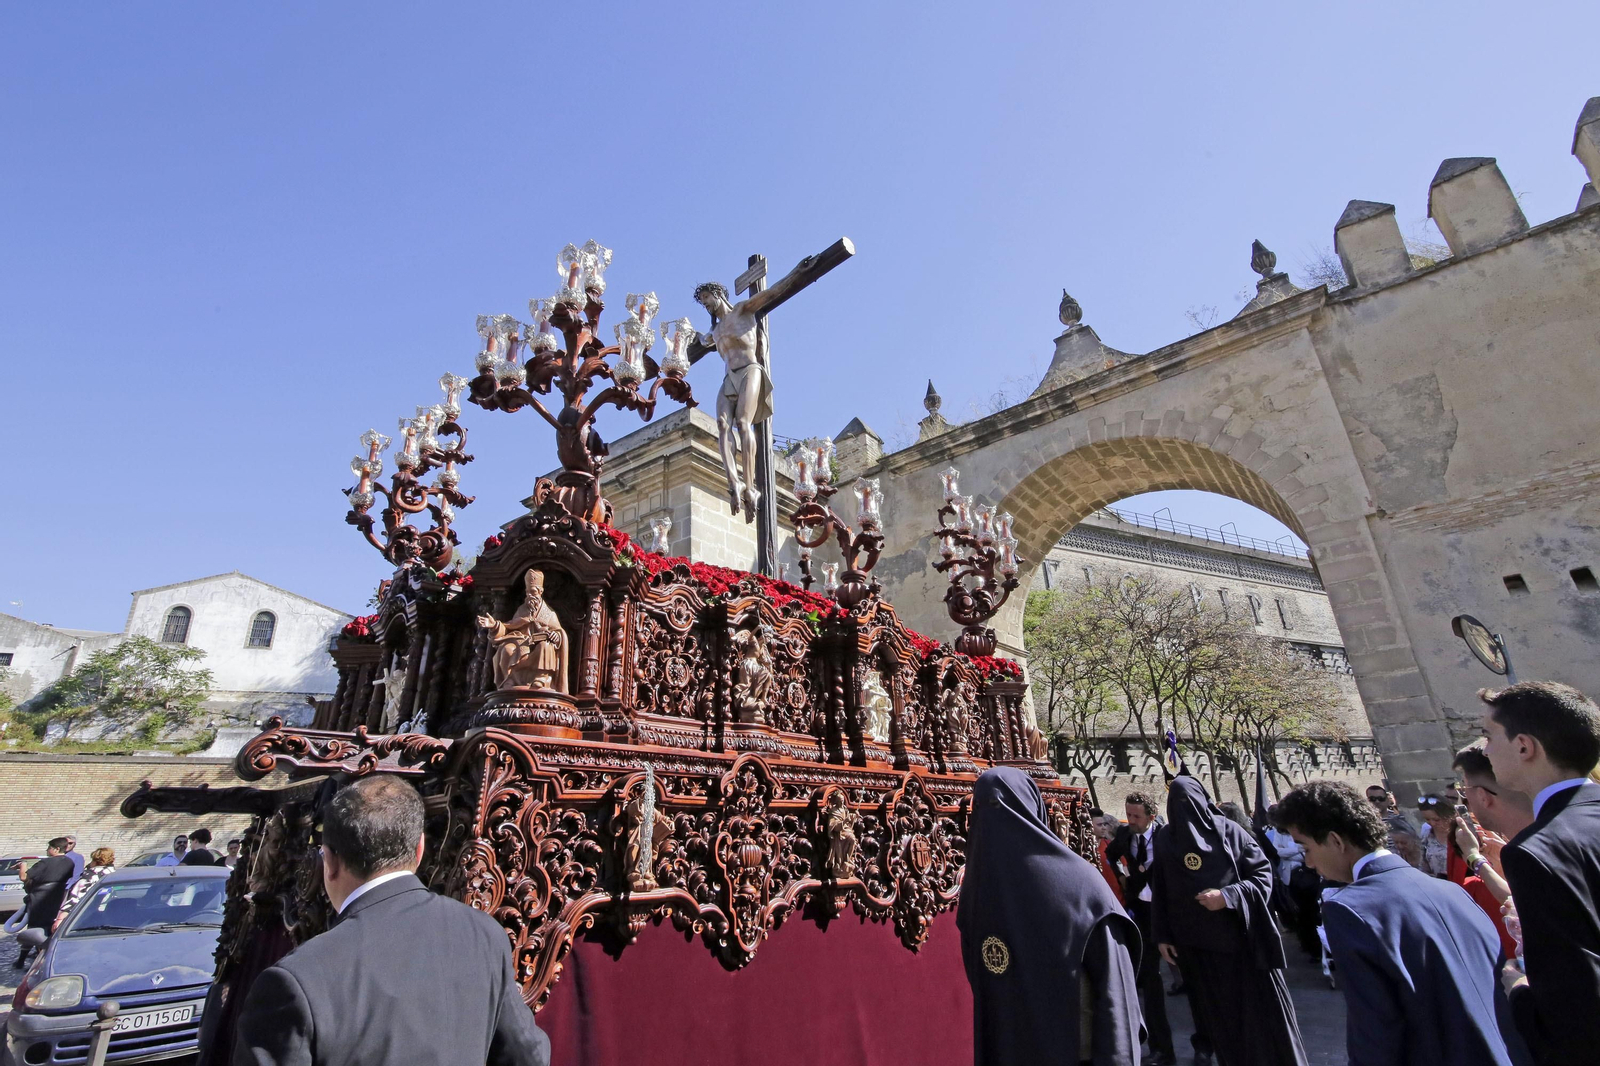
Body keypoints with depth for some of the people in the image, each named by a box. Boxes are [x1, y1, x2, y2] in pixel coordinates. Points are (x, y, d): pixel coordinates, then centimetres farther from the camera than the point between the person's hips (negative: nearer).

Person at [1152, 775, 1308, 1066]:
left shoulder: (1229, 830, -3)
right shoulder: (1164, 838, 1)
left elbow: (1264, 876, -4)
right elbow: (1159, 891, 4)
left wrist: (1228, 895, -17)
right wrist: (1163, 936, 3)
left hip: (1243, 939, -1)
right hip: (1196, 945, 1)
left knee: (1265, 1009, 4)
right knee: (1217, 1014, 7)